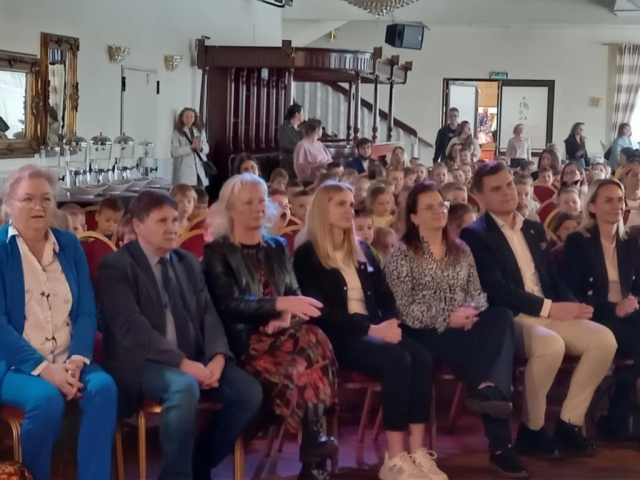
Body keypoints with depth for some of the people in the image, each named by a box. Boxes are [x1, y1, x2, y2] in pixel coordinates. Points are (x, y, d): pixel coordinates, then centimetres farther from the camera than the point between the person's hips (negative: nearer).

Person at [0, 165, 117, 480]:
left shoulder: (70, 245, 10)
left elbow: (87, 311, 5)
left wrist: (77, 360, -13)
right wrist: (43, 368, -20)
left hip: (66, 362, 4)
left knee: (104, 386, -27)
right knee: (46, 398, -33)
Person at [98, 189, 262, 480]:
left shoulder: (189, 263, 16)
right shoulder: (116, 266, -5)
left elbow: (207, 314, 9)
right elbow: (131, 327, -16)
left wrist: (217, 357, -12)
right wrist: (182, 362, -25)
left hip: (193, 359, 6)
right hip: (143, 363, -6)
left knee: (249, 391, -14)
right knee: (184, 387, -36)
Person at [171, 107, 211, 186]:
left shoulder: (200, 131, 14)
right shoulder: (177, 132, -1)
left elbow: (207, 149, 11)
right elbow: (174, 151, -12)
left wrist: (200, 147, -12)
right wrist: (191, 147, -20)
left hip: (200, 170, 4)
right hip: (185, 171, -4)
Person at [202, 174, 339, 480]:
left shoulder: (277, 247, 19)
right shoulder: (217, 253, 1)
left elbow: (294, 295, 13)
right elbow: (228, 304, -13)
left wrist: (288, 316, -12)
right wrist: (279, 303, -26)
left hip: (279, 336, 5)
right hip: (244, 342, -4)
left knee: (314, 339, -31)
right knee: (304, 367, -33)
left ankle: (314, 442, -30)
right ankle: (315, 443, -20)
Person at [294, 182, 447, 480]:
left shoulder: (362, 250, 20)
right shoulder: (307, 256, 0)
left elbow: (385, 296, 17)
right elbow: (322, 313, -10)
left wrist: (391, 322, -7)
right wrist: (371, 329, -19)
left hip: (375, 330, 6)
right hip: (338, 337, -6)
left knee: (421, 356, -24)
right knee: (397, 360, -32)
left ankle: (418, 452, -25)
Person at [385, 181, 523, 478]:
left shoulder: (461, 250, 18)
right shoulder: (403, 254, 0)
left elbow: (477, 291, 12)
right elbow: (405, 310, -9)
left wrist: (472, 311, -12)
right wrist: (447, 319, -19)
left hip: (463, 327, 5)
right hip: (425, 334, -5)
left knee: (500, 318, -27)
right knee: (481, 344, -32)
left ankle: (488, 389, -37)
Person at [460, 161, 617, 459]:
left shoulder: (535, 230, 19)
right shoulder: (474, 234, -4)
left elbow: (553, 278, 19)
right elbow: (496, 289, -15)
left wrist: (571, 305, -3)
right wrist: (548, 307, -18)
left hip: (549, 314, 7)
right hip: (508, 320, -7)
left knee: (604, 339, -15)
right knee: (550, 345, -36)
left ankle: (568, 424, -6)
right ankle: (531, 430, -15)